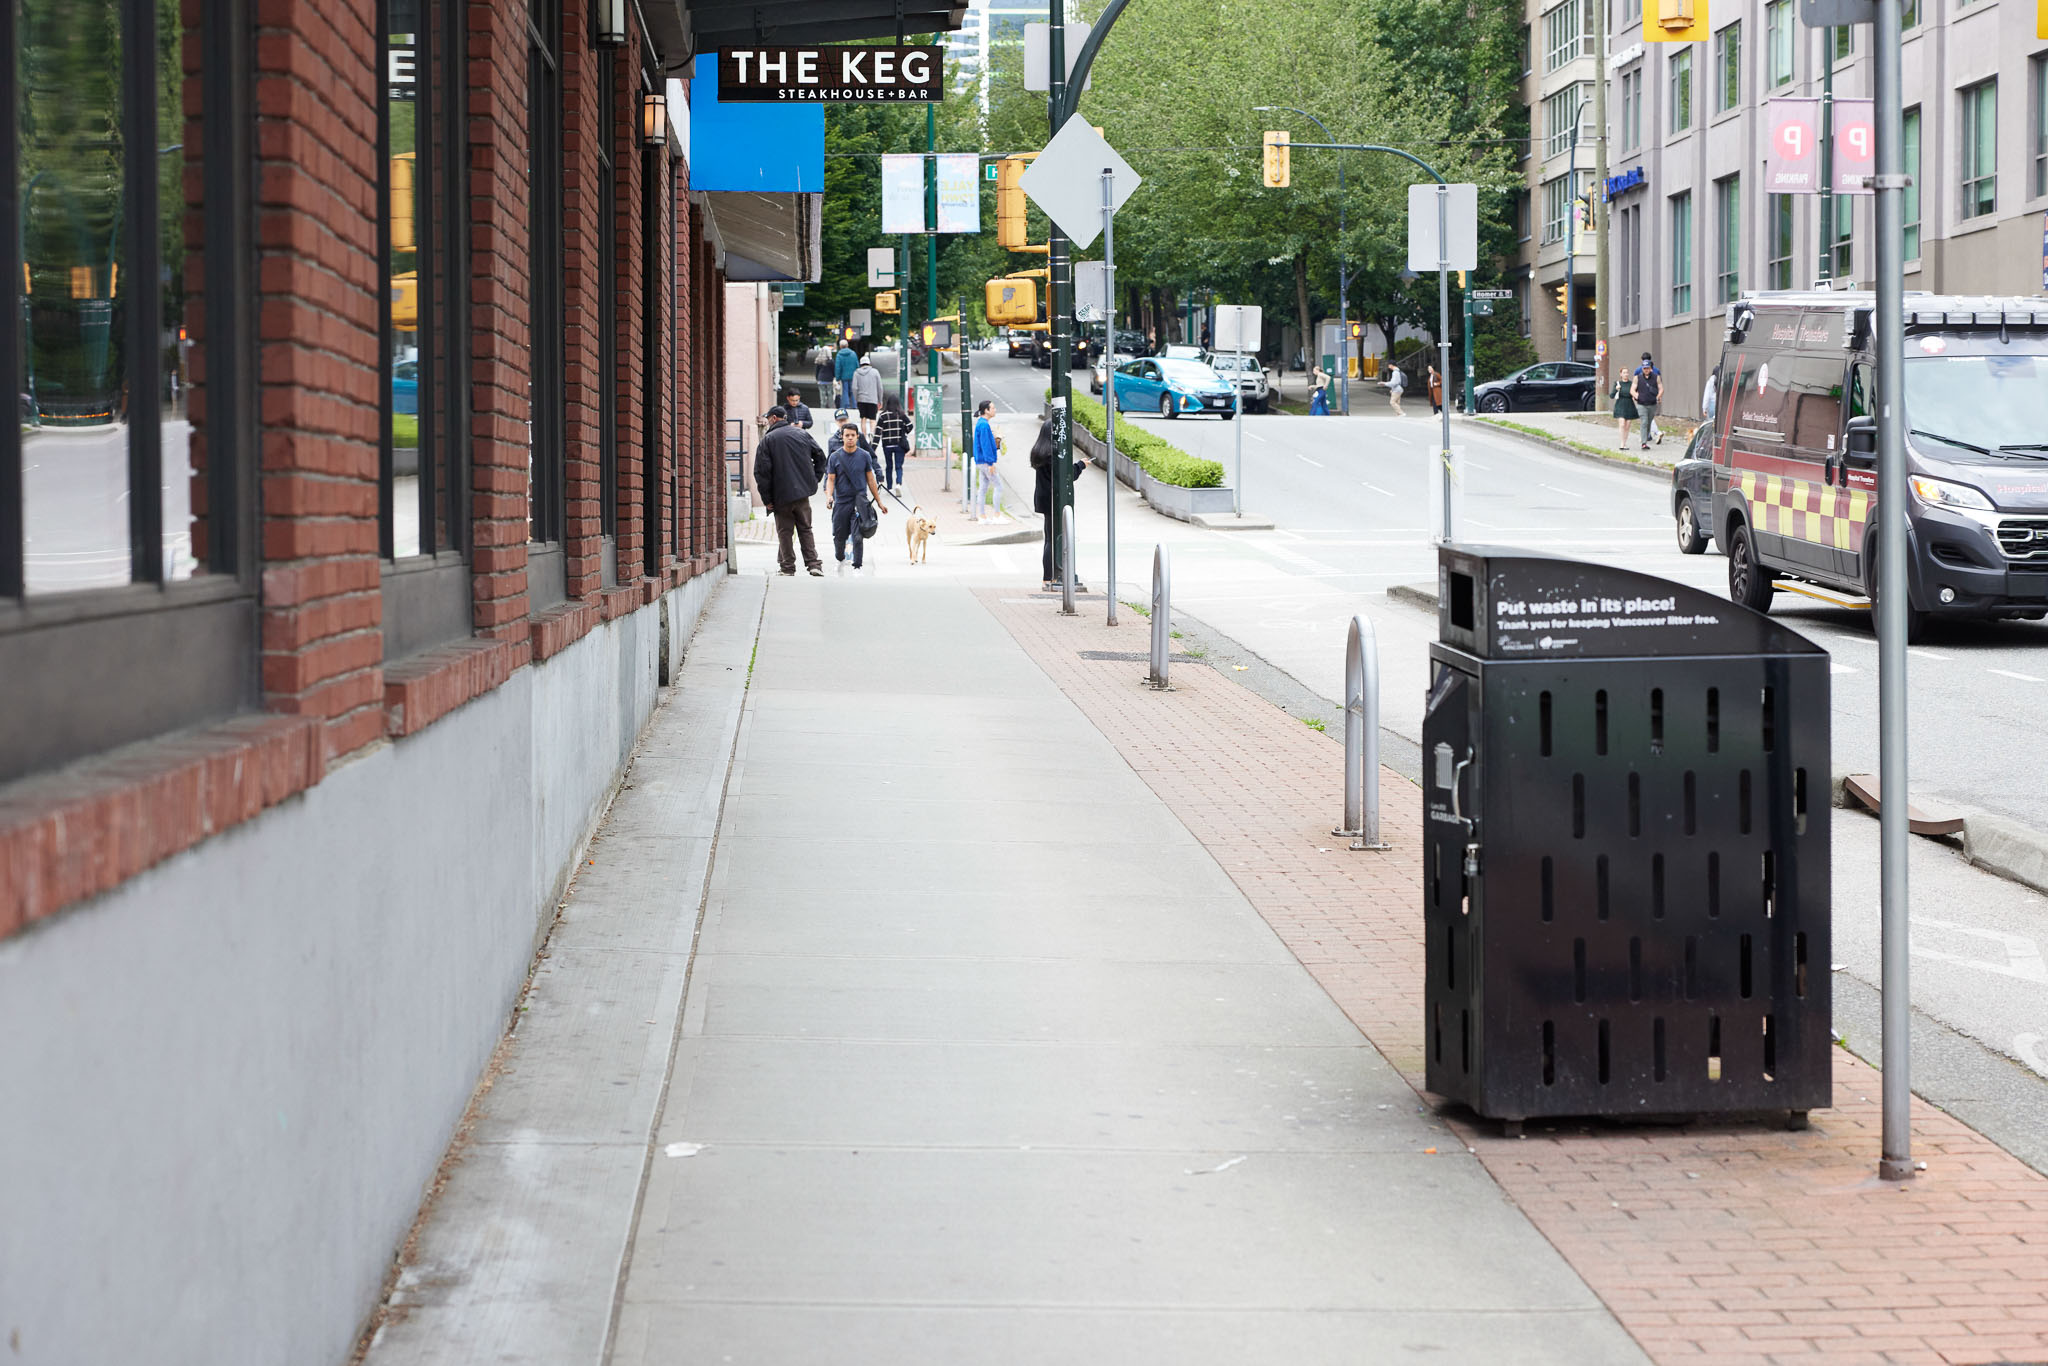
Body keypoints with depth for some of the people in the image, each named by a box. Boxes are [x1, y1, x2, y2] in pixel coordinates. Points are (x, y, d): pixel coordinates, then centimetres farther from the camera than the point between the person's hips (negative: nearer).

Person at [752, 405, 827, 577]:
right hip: (803, 492, 4)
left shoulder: (768, 439, -6)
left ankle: (787, 566, 7)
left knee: (784, 532, 7)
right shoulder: (802, 434, 8)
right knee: (805, 529, 11)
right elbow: (820, 457, 11)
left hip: (781, 494, -4)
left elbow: (761, 471, -10)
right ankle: (814, 564, 1)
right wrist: (814, 480, 14)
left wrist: (766, 498, -5)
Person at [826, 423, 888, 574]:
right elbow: (831, 479, 2)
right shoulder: (835, 457, 1)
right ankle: (840, 559, 36)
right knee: (839, 537, 8)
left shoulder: (864, 456, 3)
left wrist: (879, 502, 11)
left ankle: (857, 568, -6)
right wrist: (829, 496, -18)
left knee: (857, 537, -12)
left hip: (860, 501, -1)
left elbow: (870, 479, 10)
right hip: (841, 502, 1)